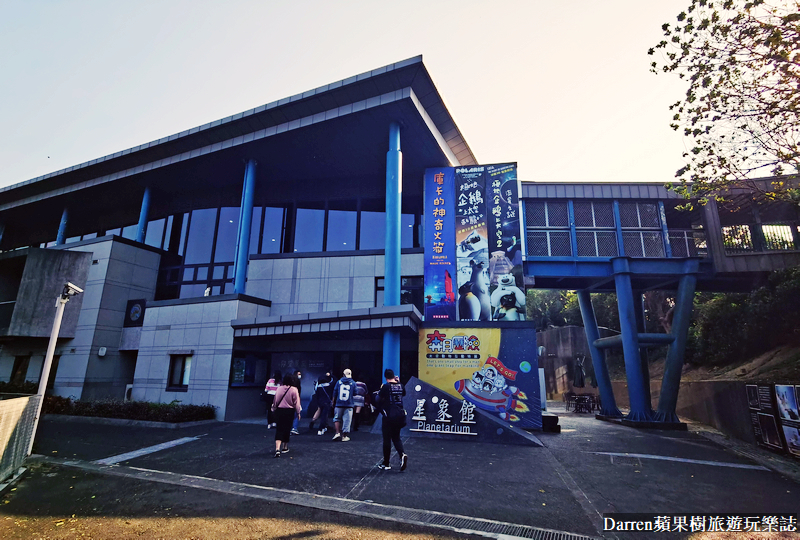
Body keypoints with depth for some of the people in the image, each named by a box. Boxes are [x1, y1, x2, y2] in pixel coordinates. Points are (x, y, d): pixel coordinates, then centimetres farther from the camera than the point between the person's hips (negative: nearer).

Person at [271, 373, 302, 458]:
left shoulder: (279, 389, 1)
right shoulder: (294, 390, -10)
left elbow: (275, 401, 10)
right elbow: (296, 403, -5)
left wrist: (274, 409, 24)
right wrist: (298, 413, 6)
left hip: (279, 410, 2)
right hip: (289, 411, -2)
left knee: (279, 429, 2)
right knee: (287, 429, 14)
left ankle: (277, 449, -14)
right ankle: (285, 447, 27)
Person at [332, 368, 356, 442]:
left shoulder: (339, 382, 2)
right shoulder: (353, 383, -1)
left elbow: (335, 393, 6)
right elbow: (355, 393, 3)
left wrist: (333, 402, 17)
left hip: (339, 404, 1)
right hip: (349, 405, -1)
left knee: (337, 418, 18)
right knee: (346, 420, 6)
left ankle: (338, 432, 7)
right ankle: (344, 436, 10)